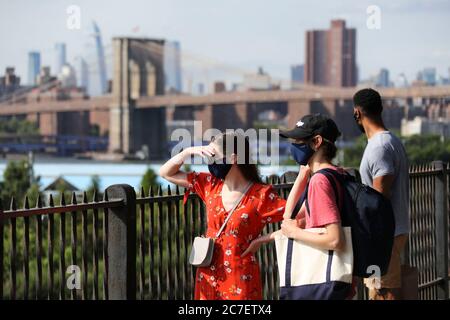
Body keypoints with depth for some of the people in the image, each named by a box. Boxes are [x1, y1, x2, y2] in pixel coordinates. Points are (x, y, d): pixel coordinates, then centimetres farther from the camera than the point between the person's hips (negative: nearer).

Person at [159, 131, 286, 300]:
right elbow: (166, 173, 12)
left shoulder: (261, 195, -10)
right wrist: (189, 152, -2)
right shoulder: (210, 185, 5)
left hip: (241, 280, -5)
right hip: (208, 277, 5)